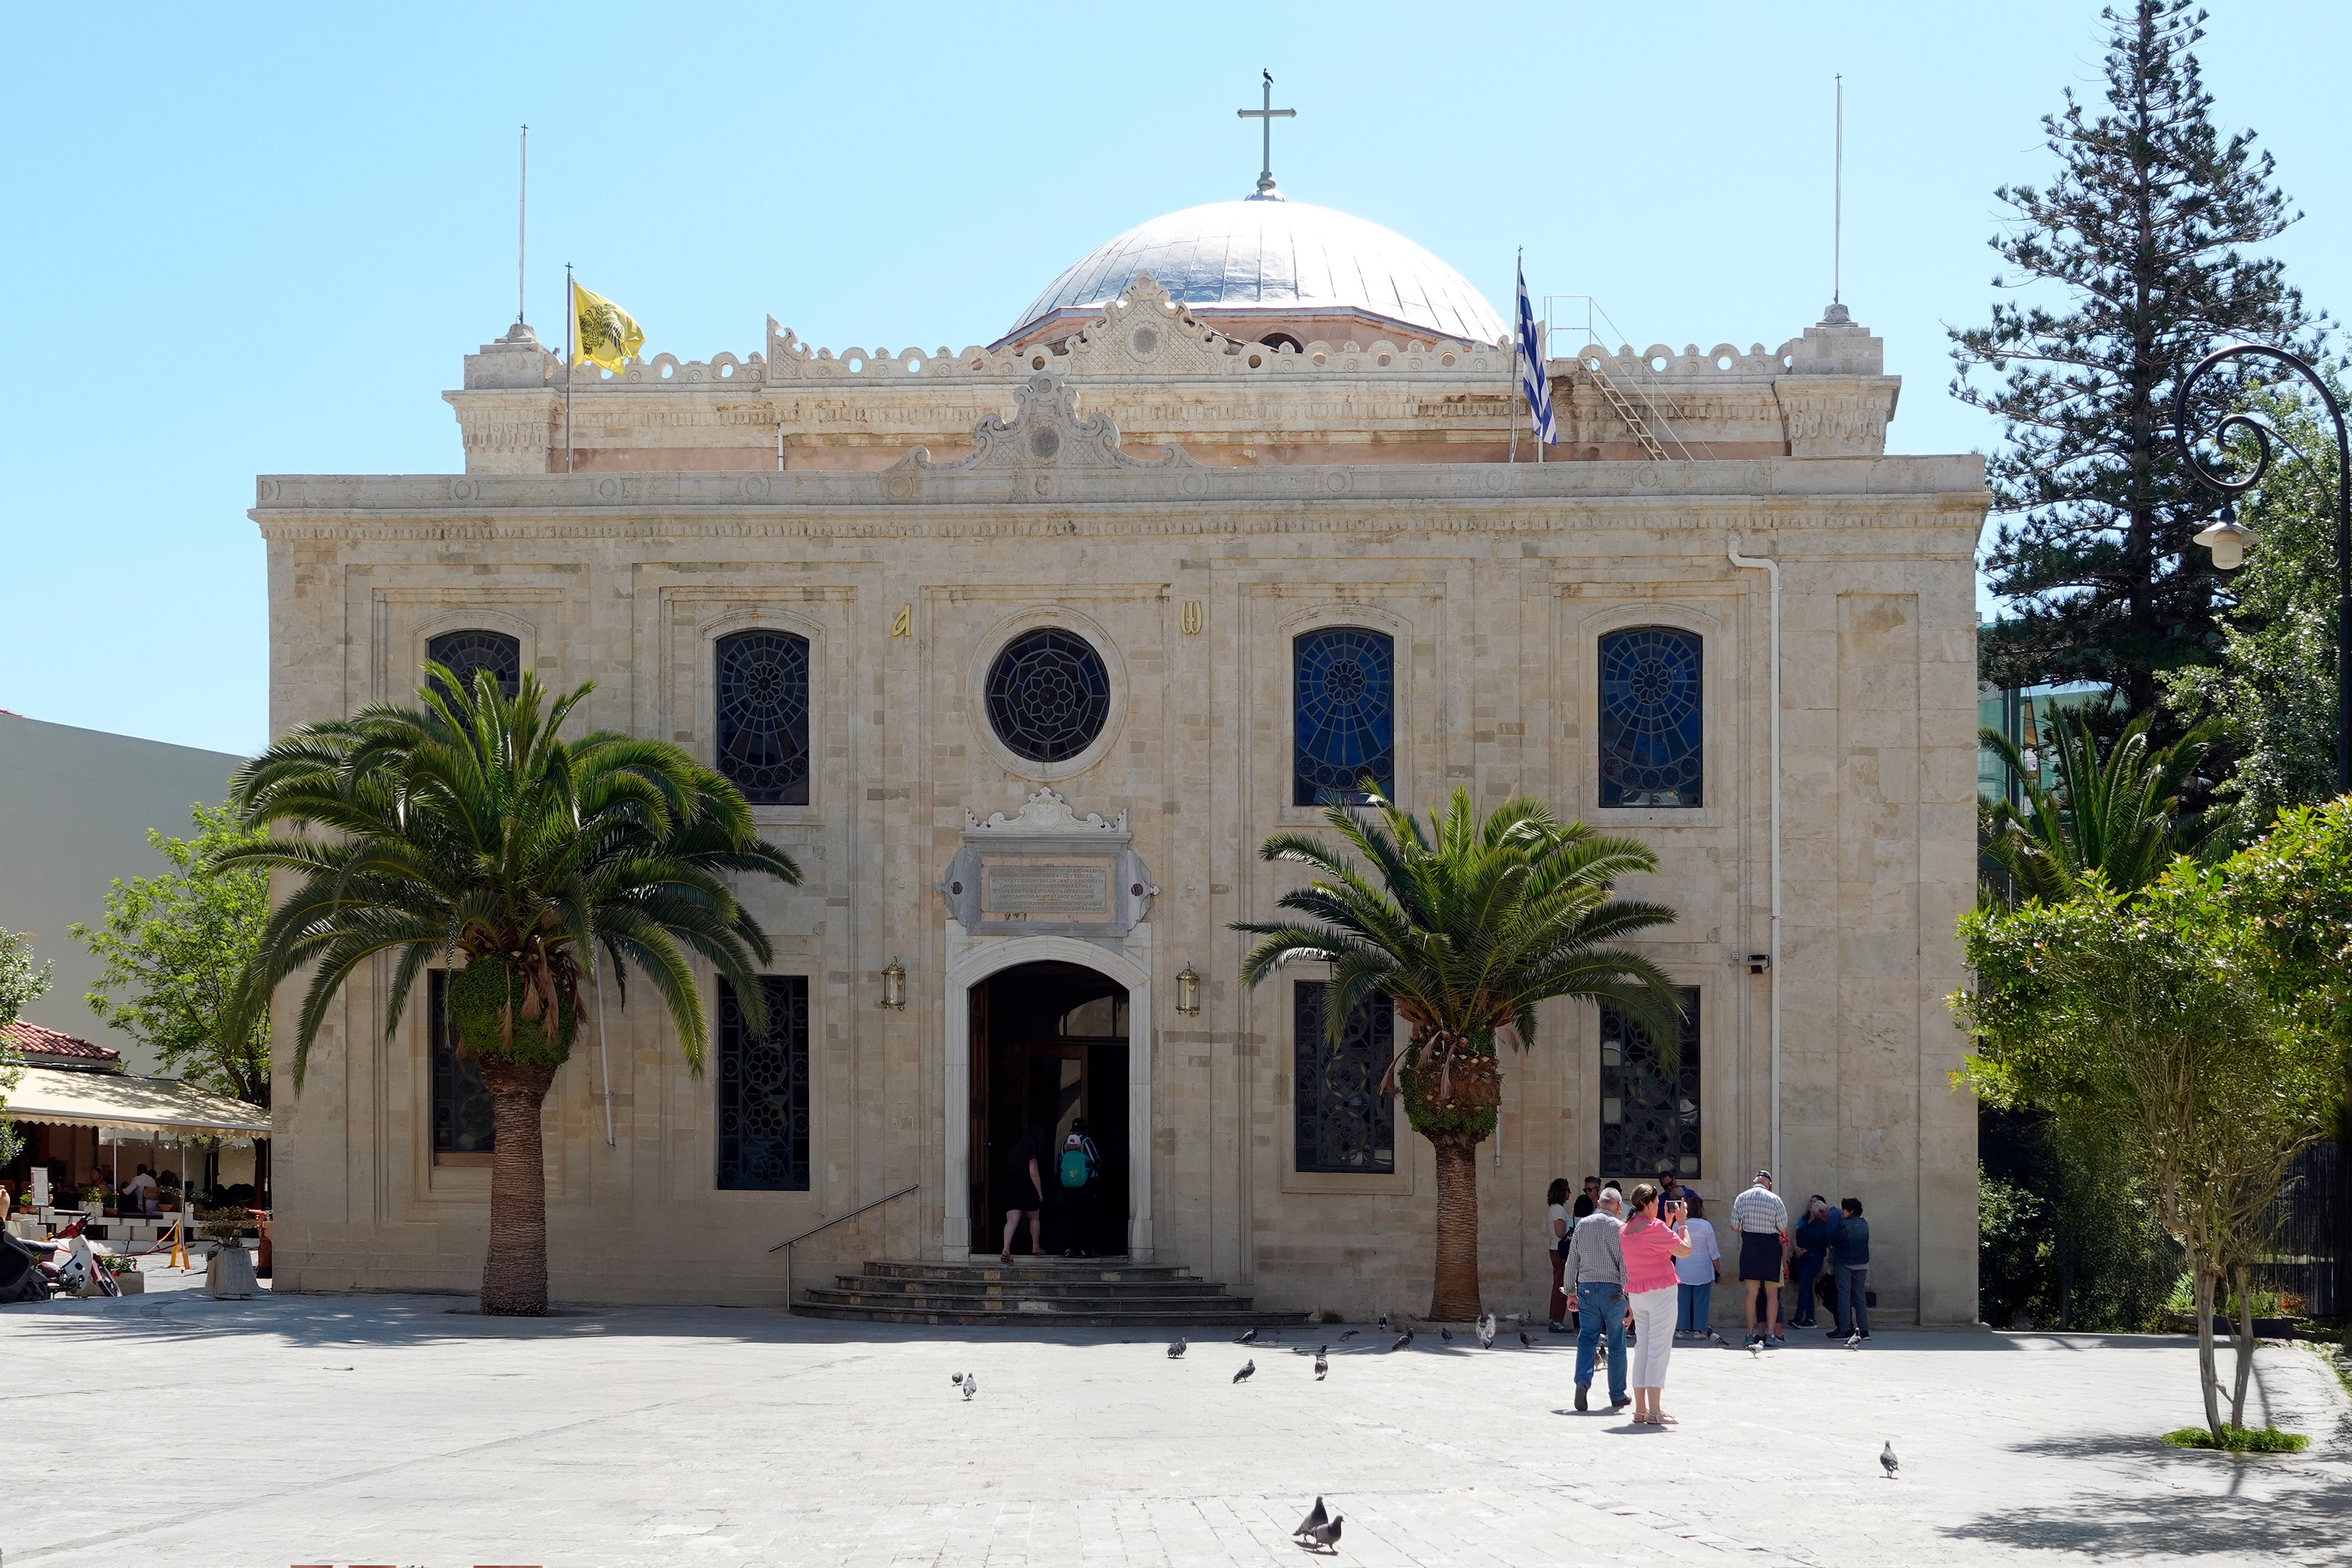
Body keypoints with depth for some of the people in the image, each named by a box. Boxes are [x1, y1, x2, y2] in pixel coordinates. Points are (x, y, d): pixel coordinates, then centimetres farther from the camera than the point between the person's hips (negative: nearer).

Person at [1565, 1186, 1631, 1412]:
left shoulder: (1582, 1225, 5)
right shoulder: (1620, 1228, -5)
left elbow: (1572, 1261, 8)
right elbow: (1626, 1267, -8)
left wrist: (1571, 1292, 16)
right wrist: (1630, 1300, -6)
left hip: (1587, 1289, 2)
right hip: (1613, 1290, -2)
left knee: (1586, 1338, 4)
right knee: (1617, 1344, 8)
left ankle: (1582, 1381, -19)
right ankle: (1617, 1396, 15)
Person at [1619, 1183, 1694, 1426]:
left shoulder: (1625, 1230, 10)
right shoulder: (1655, 1228, -14)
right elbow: (1685, 1250, -13)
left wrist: (1668, 1222, 21)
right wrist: (1681, 1222, -1)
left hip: (1636, 1294, 8)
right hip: (1660, 1291, -8)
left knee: (1642, 1348, 11)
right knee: (1659, 1349, -5)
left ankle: (1640, 1410, 11)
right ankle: (1654, 1412, -7)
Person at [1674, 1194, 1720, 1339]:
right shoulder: (1706, 1226, -8)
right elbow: (1713, 1251, -3)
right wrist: (1718, 1269, 6)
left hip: (1683, 1271, 2)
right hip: (1702, 1270, -2)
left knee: (1683, 1299, 8)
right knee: (1701, 1300, 4)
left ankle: (1680, 1328, 10)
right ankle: (1698, 1329, 4)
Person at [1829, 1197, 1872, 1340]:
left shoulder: (1845, 1226, -14)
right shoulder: (1864, 1225, 5)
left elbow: (1832, 1241, -9)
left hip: (1844, 1265, -6)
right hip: (1862, 1265, 6)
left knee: (1844, 1296, -2)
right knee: (1860, 1296, 9)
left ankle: (1845, 1329, -6)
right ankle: (1864, 1330, 6)